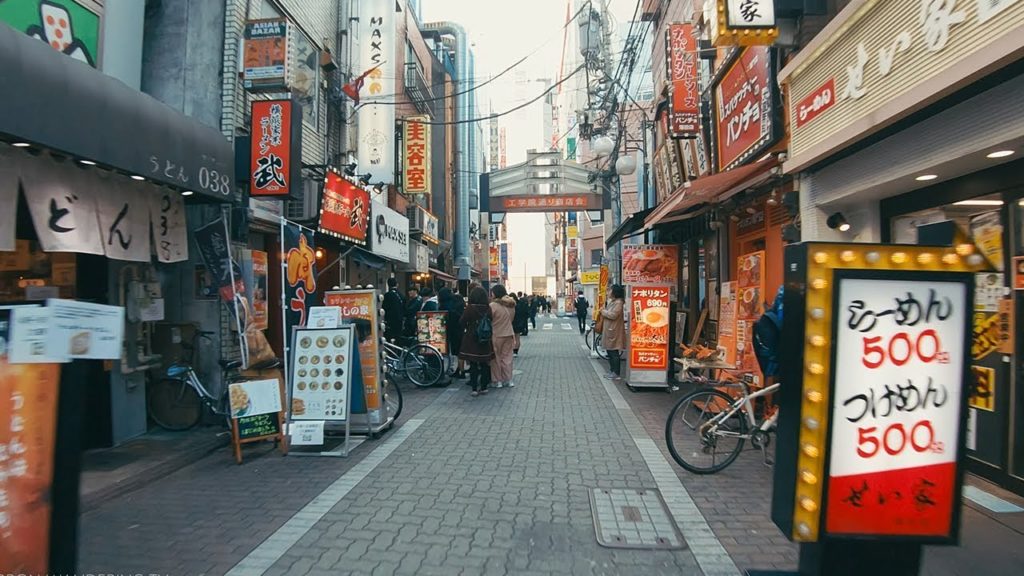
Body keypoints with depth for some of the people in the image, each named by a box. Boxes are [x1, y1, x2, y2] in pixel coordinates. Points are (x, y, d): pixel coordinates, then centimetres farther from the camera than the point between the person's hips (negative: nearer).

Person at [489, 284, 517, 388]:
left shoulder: (493, 305, -17)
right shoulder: (511, 305, 1)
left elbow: (488, 320, -12)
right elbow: (511, 319, 9)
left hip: (496, 335, -5)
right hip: (509, 334, 5)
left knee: (496, 358, 7)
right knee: (507, 357, 12)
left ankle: (498, 381, 11)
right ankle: (508, 380, 16)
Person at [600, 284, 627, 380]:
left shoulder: (619, 302, -17)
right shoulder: (612, 301, 14)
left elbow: (613, 315, -25)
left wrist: (603, 311, -12)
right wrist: (604, 311, 3)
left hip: (614, 331, -10)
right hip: (609, 330, 10)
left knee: (614, 353, -5)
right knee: (610, 352, 15)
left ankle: (616, 373, 0)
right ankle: (612, 371, 23)